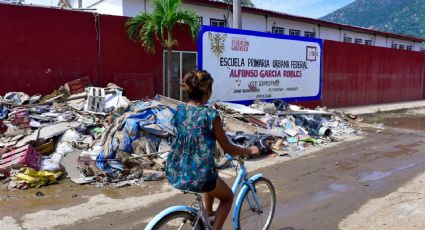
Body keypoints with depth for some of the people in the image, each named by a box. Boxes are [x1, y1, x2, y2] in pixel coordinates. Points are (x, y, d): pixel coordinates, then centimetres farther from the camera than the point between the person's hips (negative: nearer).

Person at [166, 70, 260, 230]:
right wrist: (250, 151, 11)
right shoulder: (210, 115, -17)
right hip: (197, 177, -6)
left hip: (174, 174, 7)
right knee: (228, 197, 24)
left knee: (212, 178, 36)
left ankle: (208, 214, 47)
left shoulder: (179, 110, 1)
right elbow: (228, 149, -7)